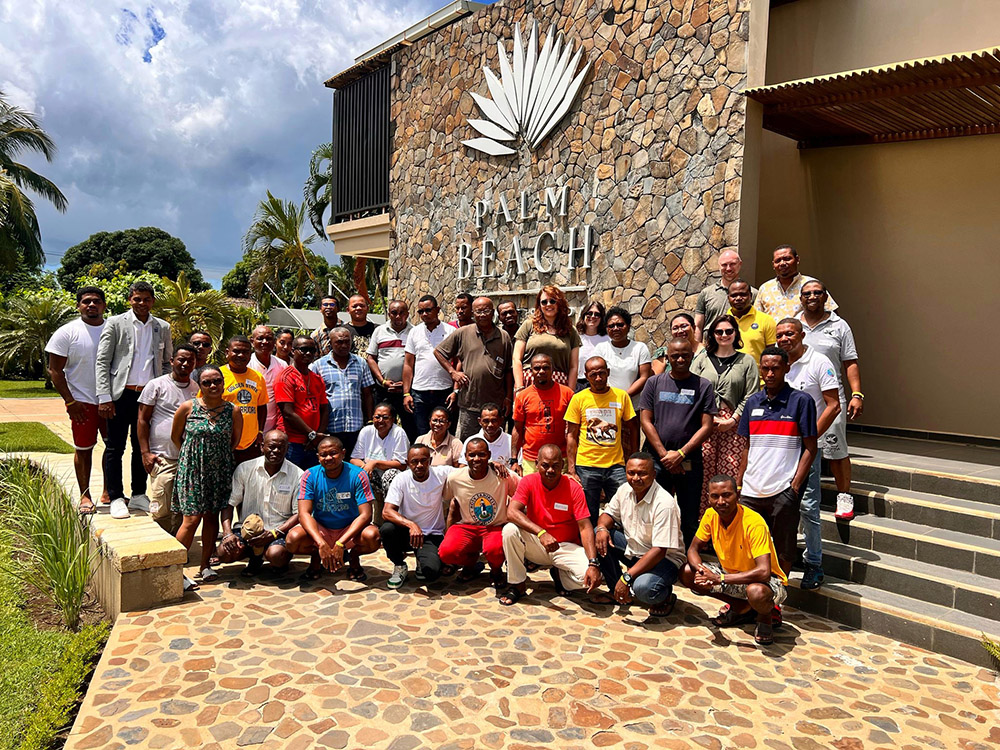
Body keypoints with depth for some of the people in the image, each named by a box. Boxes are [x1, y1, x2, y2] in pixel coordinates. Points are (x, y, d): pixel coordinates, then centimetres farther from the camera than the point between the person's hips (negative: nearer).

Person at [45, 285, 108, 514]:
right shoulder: (67, 332, -4)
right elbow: (55, 370, -5)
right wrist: (69, 401, -11)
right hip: (83, 401, -3)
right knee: (83, 449, 5)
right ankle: (85, 496, 17)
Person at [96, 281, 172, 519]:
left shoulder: (163, 328, 9)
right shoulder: (115, 323, -1)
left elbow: (167, 363, 16)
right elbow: (102, 362, -3)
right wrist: (104, 398, -10)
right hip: (121, 395, -3)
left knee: (142, 446, 11)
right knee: (115, 448, 2)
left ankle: (139, 493, 22)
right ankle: (116, 497, 11)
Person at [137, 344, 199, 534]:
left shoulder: (197, 389, 11)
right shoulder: (157, 385, 0)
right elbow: (142, 420, 0)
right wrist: (145, 453, -7)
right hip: (163, 459, -4)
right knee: (161, 511, -6)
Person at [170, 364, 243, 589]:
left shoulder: (233, 411, -2)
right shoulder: (188, 408, -5)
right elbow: (175, 436, 8)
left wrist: (218, 456, 10)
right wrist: (192, 455, 10)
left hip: (219, 471, 2)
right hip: (192, 469, -2)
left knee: (212, 517, 9)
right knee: (192, 518, -7)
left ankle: (205, 566, 21)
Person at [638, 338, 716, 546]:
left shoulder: (703, 386, 5)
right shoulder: (654, 383, 8)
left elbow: (707, 426, 0)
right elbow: (645, 421, 3)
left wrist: (680, 454, -9)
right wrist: (664, 454, -6)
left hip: (690, 461, -1)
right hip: (656, 460, 1)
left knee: (689, 519, 5)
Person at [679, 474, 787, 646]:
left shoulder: (754, 523, -29)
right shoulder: (711, 515, -11)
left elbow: (763, 572, -36)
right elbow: (693, 549, -1)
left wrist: (720, 578, -36)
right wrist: (701, 571, -25)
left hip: (766, 580, -6)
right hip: (731, 572, 6)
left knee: (756, 592, -41)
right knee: (686, 573, -10)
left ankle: (766, 616, -1)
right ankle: (742, 607, 7)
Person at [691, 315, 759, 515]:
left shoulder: (747, 361, 11)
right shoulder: (702, 361, 15)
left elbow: (750, 397, 4)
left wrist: (732, 420, -7)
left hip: (734, 426, -1)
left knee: (730, 477, -6)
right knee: (704, 476, -3)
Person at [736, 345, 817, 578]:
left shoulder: (801, 401, -3)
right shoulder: (753, 401, 11)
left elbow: (810, 448, -3)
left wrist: (796, 484, -11)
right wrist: (738, 483, 11)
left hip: (783, 490, -4)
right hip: (751, 489, 4)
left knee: (784, 550, 7)